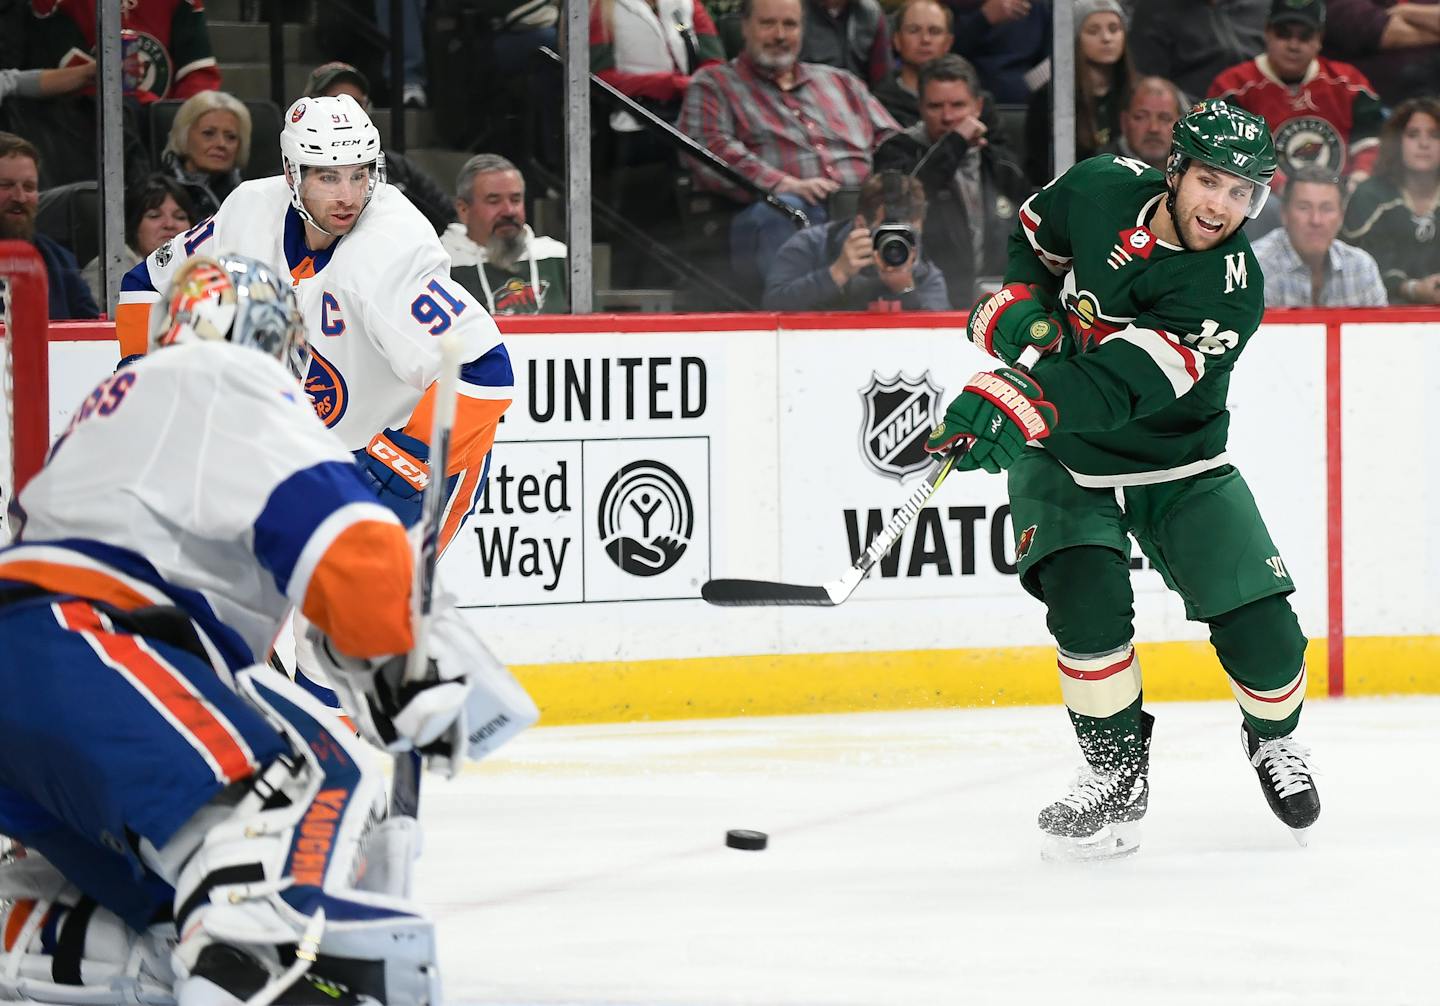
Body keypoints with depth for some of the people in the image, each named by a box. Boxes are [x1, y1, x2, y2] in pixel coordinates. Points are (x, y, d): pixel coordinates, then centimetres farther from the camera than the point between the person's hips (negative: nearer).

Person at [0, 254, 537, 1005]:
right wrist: (410, 670, -6)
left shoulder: (125, 393, 37)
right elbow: (333, 528, -11)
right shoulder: (231, 380, 5)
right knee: (311, 781, -31)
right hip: (81, 652, -11)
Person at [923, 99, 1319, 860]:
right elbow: (1034, 237, 12)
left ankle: (1275, 741, 27)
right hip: (1061, 454, 1)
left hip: (1177, 463, -1)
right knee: (1084, 595, -24)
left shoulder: (1228, 288, -27)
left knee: (1260, 627, -7)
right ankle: (1116, 773, -6)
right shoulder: (1102, 189, -14)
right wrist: (1017, 305, -8)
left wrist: (1018, 401, -54)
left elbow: (1120, 384, -41)